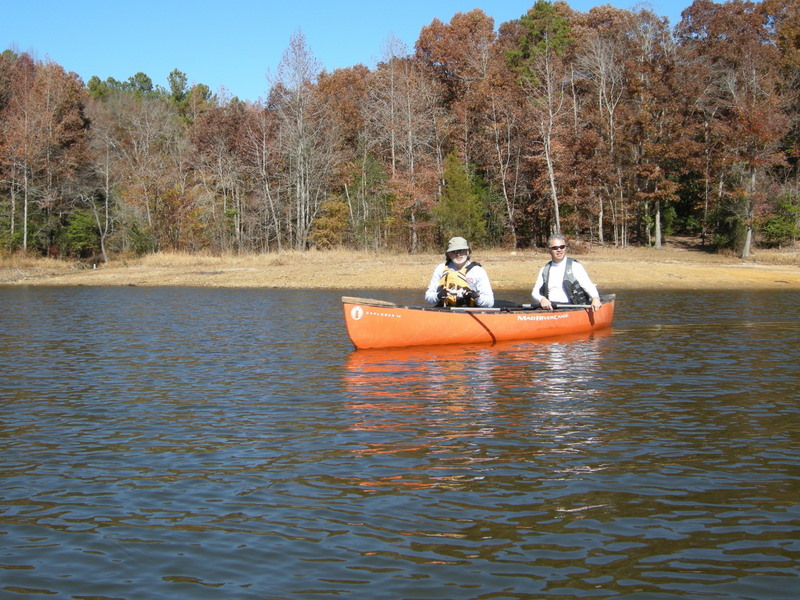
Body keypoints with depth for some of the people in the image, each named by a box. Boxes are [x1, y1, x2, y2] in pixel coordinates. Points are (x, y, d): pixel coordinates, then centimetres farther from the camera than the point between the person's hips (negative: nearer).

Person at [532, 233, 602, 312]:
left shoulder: (575, 266, 6)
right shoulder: (544, 270, 19)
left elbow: (589, 286, -5)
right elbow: (535, 293, 15)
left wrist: (595, 298, -27)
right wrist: (541, 299, -9)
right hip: (549, 308, 2)